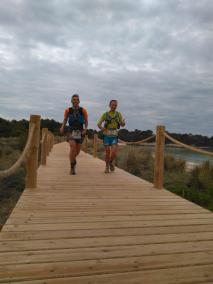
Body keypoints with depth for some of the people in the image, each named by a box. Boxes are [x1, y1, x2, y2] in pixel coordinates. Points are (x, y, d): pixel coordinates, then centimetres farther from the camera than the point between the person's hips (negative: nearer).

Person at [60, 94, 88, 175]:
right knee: (72, 147, -23)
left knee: (77, 151, 8)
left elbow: (86, 121, 4)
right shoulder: (68, 110, 1)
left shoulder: (83, 110, -3)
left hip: (80, 132, 1)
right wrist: (62, 127, -7)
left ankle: (72, 159, 45)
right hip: (71, 131, -1)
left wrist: (85, 129, -13)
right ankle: (72, 168, -13)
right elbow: (65, 120, 11)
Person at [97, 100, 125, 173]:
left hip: (114, 136, 1)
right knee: (107, 152, 3)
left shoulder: (119, 114, 4)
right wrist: (102, 128, -25)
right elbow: (99, 124, -3)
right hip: (107, 136, -1)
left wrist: (123, 123, -16)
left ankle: (111, 162, 20)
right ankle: (107, 167, 23)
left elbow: (122, 125, 8)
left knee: (114, 153, -11)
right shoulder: (105, 114, -2)